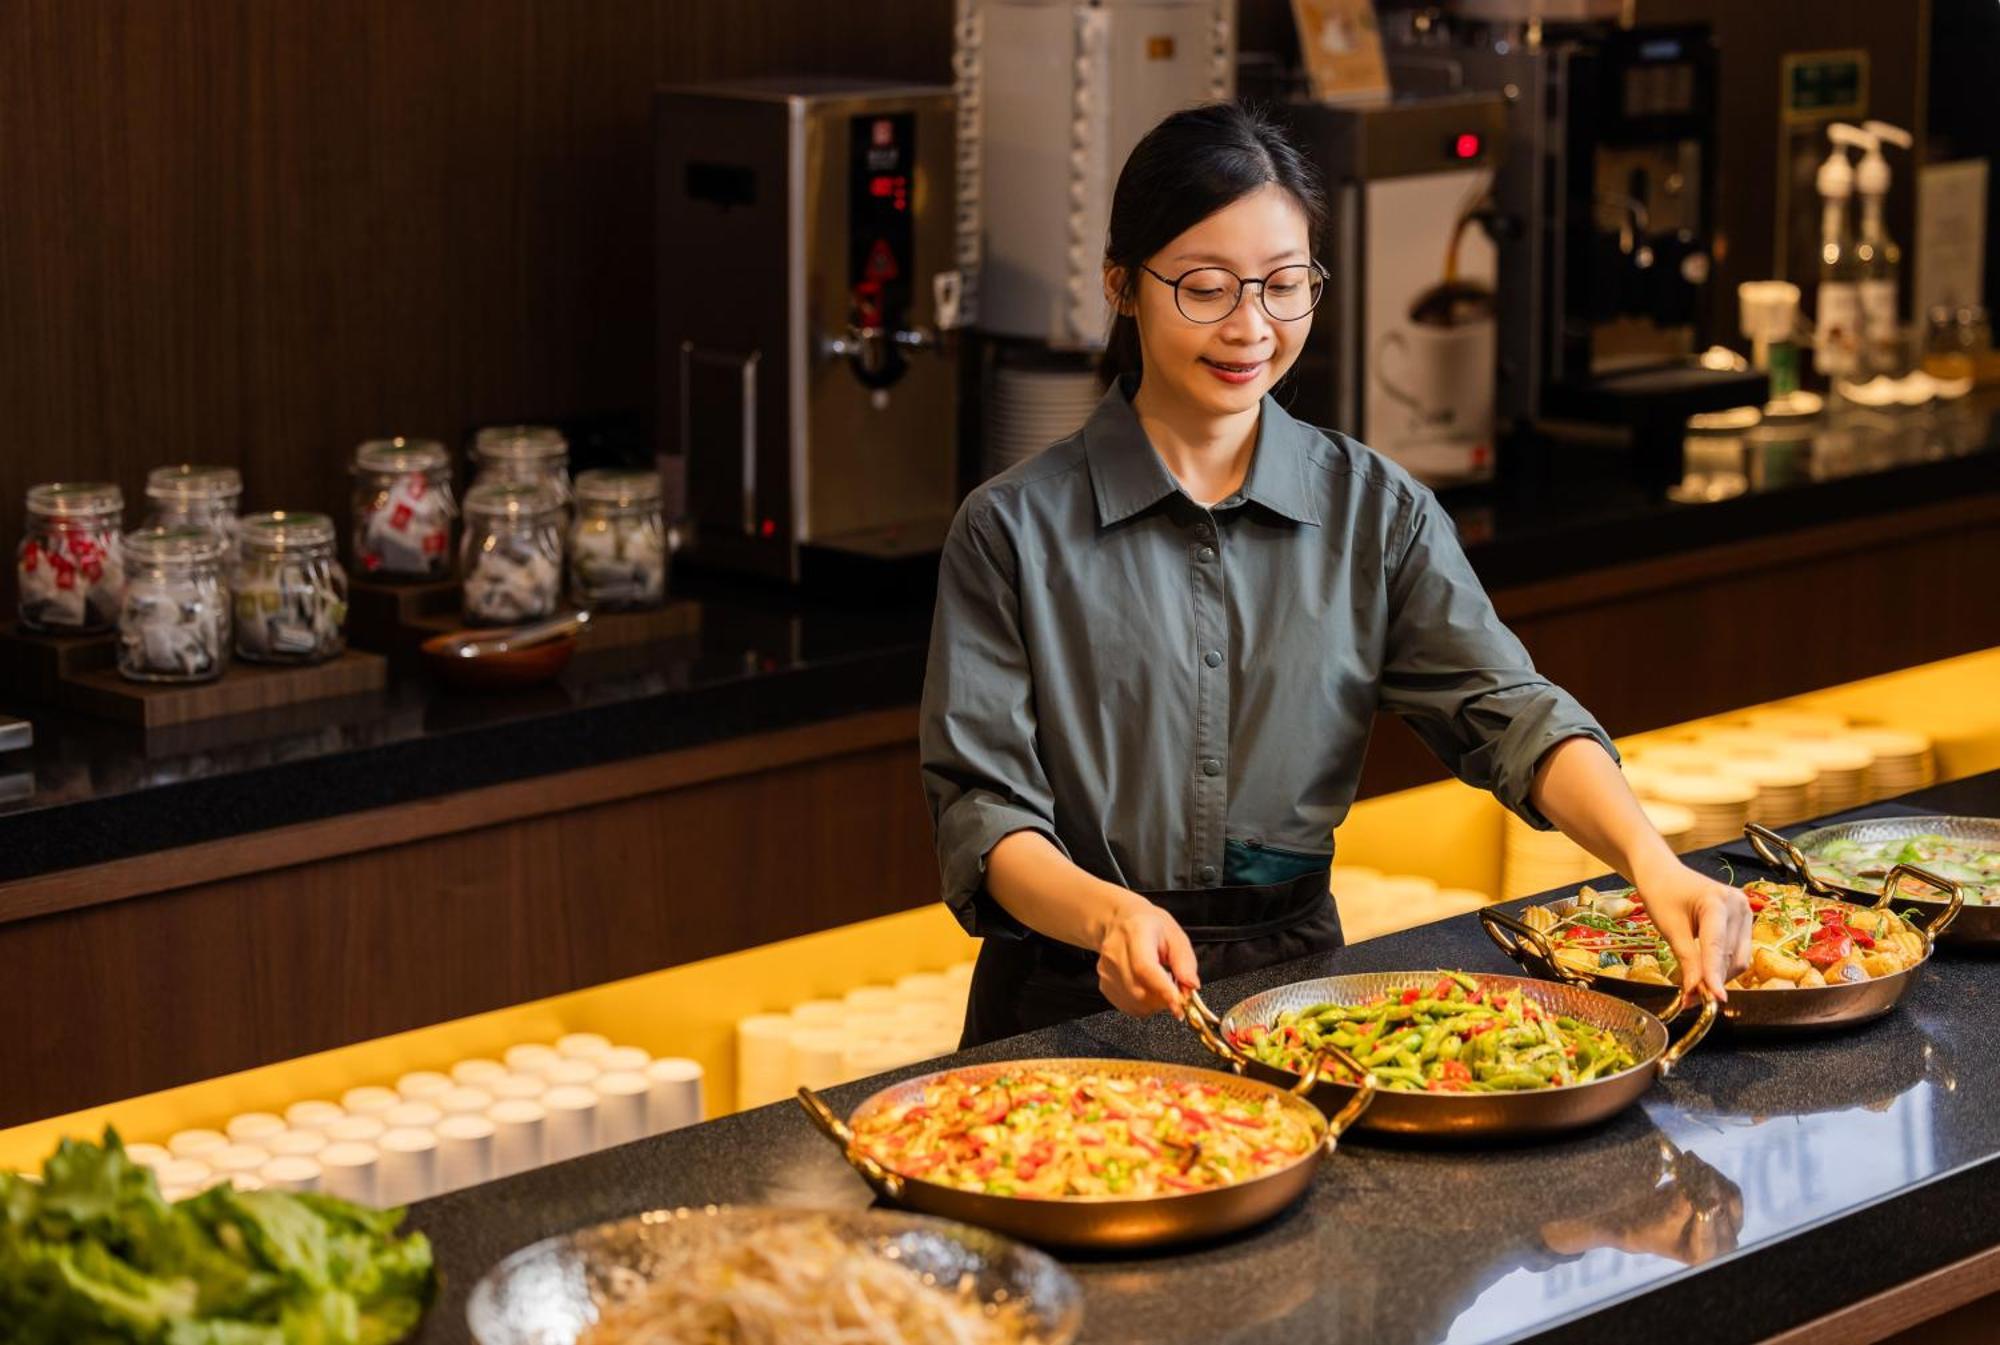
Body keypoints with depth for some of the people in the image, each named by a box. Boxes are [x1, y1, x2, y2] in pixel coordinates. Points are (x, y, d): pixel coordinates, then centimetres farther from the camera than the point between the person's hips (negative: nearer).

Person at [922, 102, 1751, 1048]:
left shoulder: (1376, 511, 8)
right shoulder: (1013, 529, -1)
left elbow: (1508, 711, -4)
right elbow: (982, 811, -6)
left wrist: (1652, 862, -23)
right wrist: (1110, 913, -28)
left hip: (1295, 975, 3)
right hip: (1074, 1003, -2)